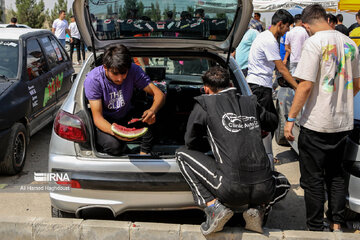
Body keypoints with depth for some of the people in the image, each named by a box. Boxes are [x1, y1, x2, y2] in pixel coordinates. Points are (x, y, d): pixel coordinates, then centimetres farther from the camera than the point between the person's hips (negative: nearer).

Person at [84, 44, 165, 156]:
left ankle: (144, 152, -11)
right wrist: (114, 131, -48)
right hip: (106, 122, -2)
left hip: (127, 116, 3)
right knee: (113, 145, -33)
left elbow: (159, 94, -21)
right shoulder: (93, 80, -25)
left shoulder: (133, 70, -20)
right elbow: (97, 117, -26)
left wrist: (153, 110, -45)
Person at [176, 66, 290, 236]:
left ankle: (214, 206, 1)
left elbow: (191, 142, 12)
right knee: (283, 183, 40)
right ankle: (257, 209, 10)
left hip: (231, 190, -4)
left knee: (182, 154, 14)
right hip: (264, 190, 4)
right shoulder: (250, 103, 16)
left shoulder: (205, 103, 5)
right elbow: (273, 123, 34)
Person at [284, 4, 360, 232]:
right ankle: (337, 225, 26)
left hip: (317, 123, -7)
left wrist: (291, 118, -13)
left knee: (313, 179, 4)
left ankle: (316, 229, 13)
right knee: (336, 174, 19)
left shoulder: (315, 42, -13)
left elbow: (306, 85, -19)